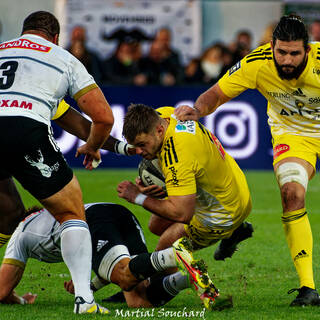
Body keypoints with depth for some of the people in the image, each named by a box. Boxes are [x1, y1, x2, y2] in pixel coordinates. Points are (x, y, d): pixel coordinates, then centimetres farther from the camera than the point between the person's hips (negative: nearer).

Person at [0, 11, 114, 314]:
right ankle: (84, 297, -5)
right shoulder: (65, 59, 24)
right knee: (72, 213, 12)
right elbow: (103, 117, 17)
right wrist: (92, 148, 38)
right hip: (27, 129, -3)